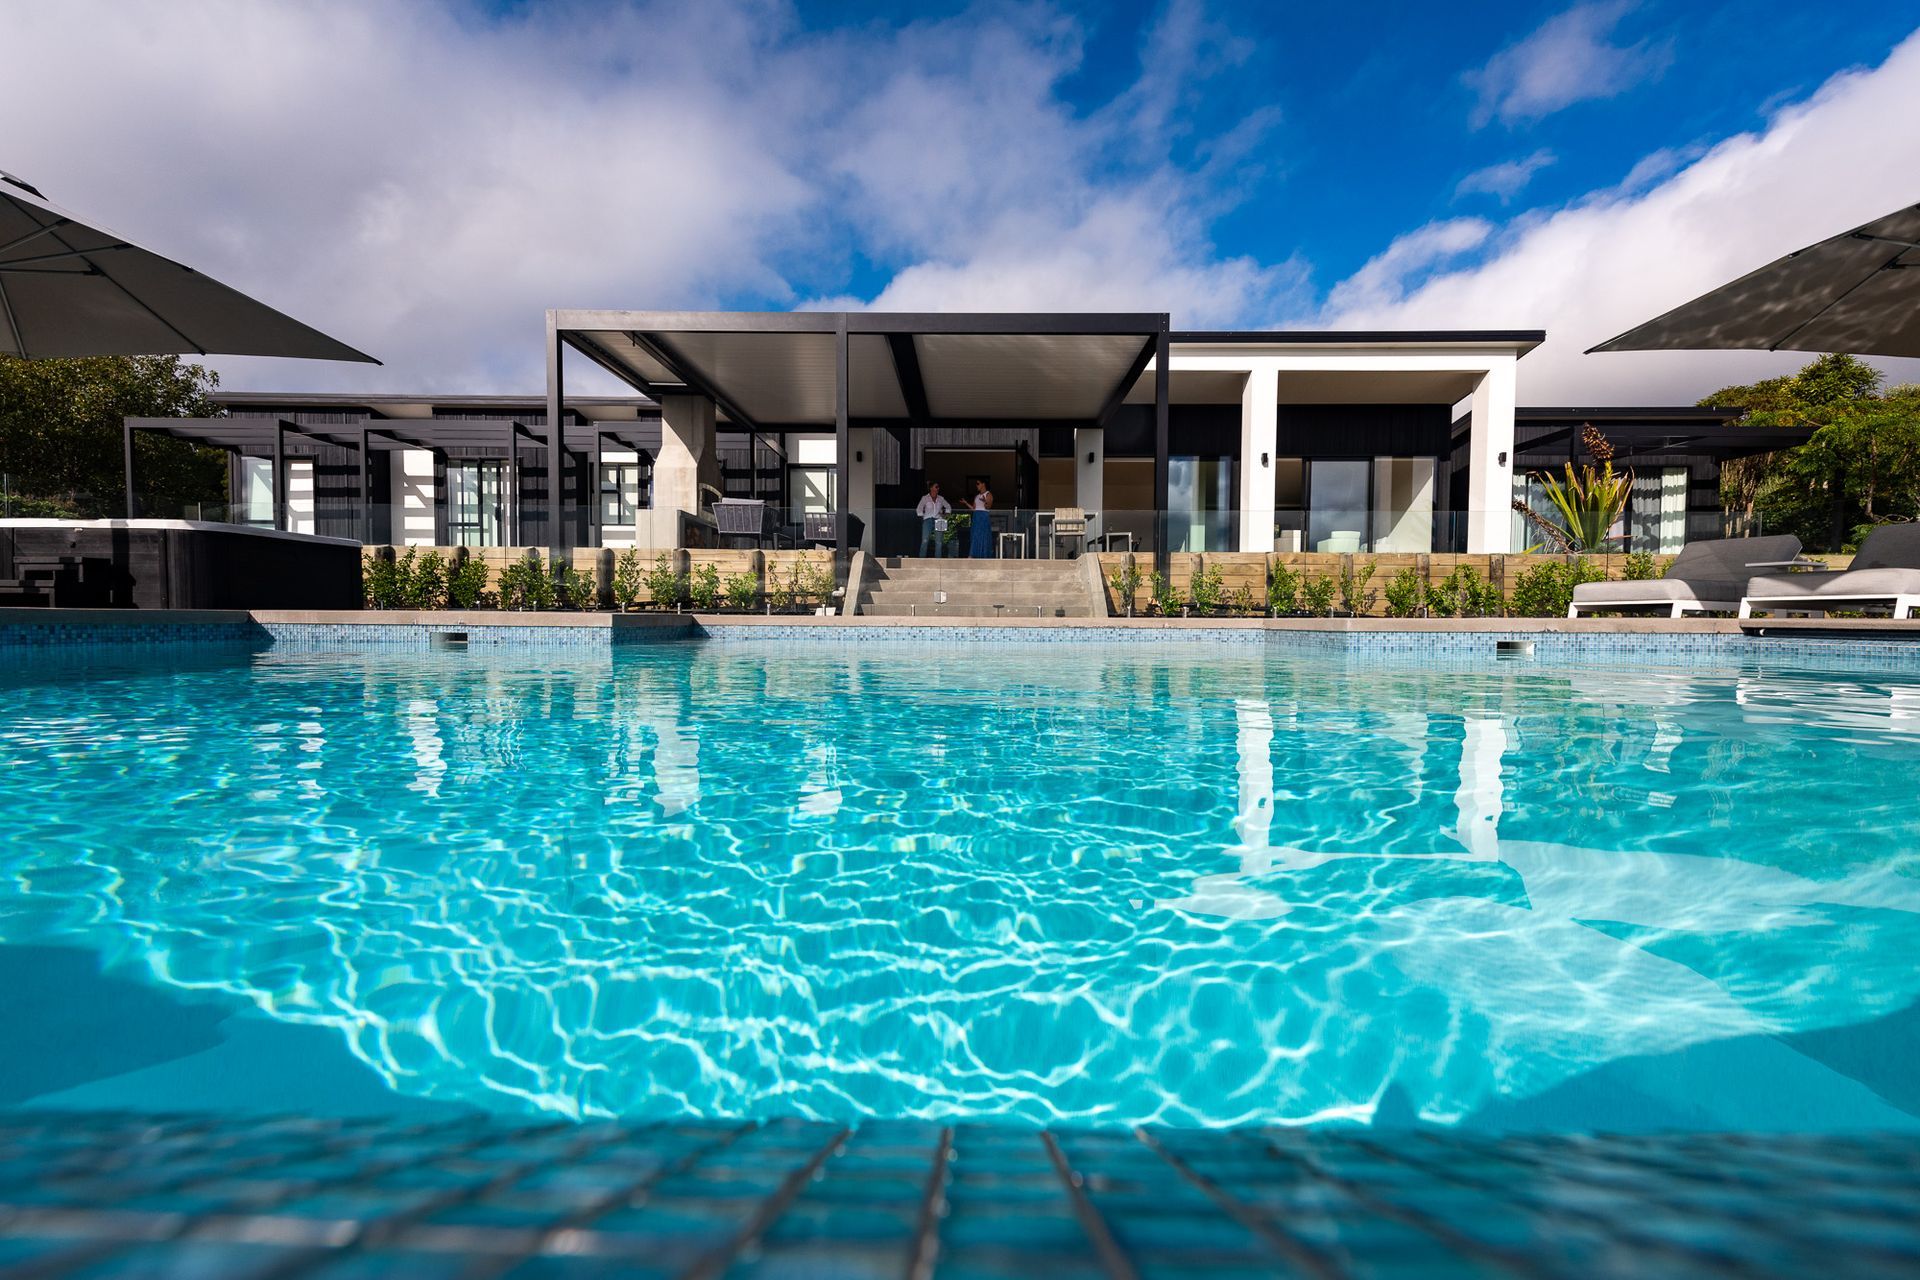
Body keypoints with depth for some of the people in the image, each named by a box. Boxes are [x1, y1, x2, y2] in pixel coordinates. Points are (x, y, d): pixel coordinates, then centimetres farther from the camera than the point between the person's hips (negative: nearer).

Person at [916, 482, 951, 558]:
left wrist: (946, 514, 12)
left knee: (939, 542, -1)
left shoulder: (941, 499, 10)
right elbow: (919, 509, 4)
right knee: (925, 540, -13)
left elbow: (948, 506, 23)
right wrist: (922, 516, -2)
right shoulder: (925, 498, 2)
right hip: (928, 520, -3)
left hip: (938, 521, 3)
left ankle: (938, 559, 5)